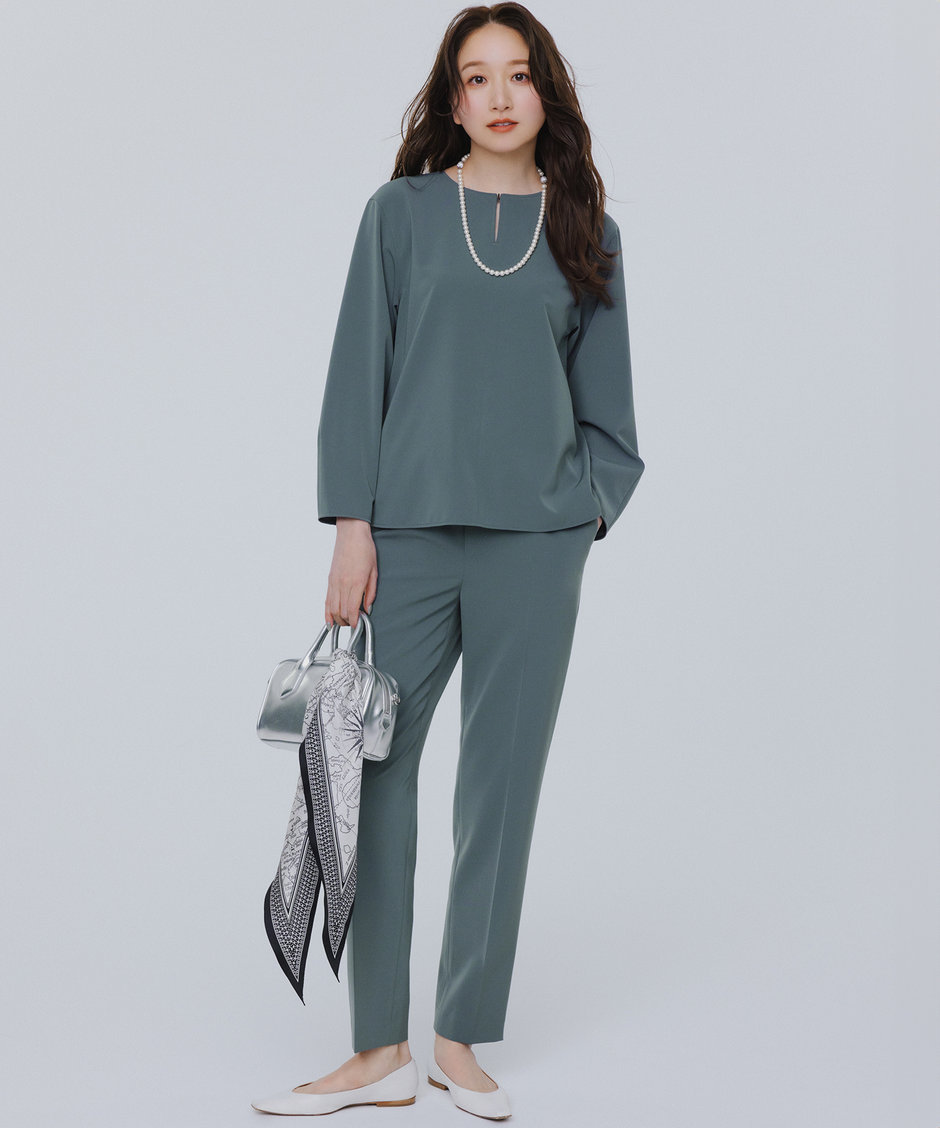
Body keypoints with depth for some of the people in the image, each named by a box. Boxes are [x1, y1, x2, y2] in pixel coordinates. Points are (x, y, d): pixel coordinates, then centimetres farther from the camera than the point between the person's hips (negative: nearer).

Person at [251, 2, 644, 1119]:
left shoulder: (586, 234, 11)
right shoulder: (401, 212, 7)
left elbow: (604, 406, 15)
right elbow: (359, 373, 4)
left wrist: (587, 515, 3)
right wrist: (351, 529, -4)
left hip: (535, 544, 1)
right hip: (408, 533, 0)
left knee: (502, 783, 4)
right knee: (370, 773, -2)